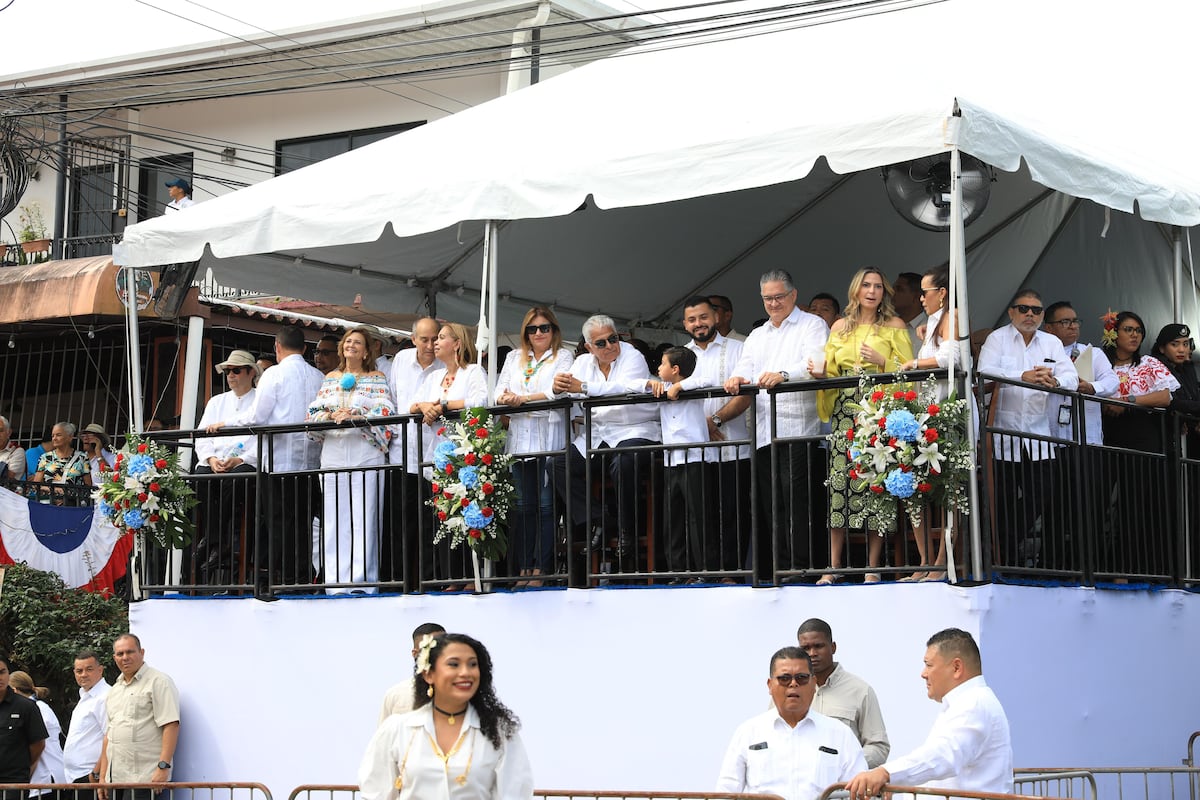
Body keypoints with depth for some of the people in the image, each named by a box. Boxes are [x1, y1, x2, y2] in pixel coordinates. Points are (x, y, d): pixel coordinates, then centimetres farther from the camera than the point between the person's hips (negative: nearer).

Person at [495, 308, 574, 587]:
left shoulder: (563, 357, 7)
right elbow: (500, 391, 12)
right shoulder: (514, 358, 21)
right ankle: (522, 570, 2)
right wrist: (505, 399, -12)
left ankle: (540, 569, -6)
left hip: (550, 436, -4)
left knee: (546, 505, -6)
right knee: (523, 506, 1)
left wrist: (524, 398, -17)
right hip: (520, 436, 4)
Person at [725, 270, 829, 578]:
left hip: (797, 427, -6)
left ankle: (801, 565, -11)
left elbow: (814, 364, -12)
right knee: (769, 501, 2)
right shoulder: (757, 335, 26)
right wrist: (737, 379, -13)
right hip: (763, 431, 6)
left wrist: (783, 375, -30)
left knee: (794, 497, -13)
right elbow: (744, 369, 13)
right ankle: (780, 566, 5)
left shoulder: (812, 326, 6)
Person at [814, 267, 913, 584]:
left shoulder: (895, 326, 7)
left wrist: (882, 362, -13)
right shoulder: (840, 327, 17)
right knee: (840, 479, -7)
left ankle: (872, 568, -5)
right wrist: (819, 373, -2)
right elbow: (830, 369, 19)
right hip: (845, 411, 3)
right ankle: (833, 566, -5)